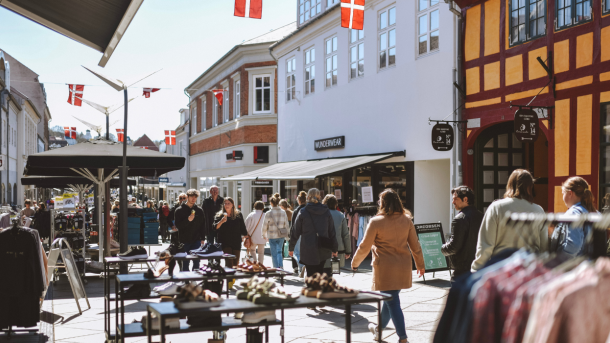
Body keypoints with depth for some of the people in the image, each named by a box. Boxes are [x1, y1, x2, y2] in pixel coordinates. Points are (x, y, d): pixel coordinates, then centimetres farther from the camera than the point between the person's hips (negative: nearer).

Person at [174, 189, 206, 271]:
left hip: (196, 240, 2)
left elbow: (203, 225, 12)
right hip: (184, 240, -2)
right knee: (185, 262, 4)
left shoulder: (199, 210, 8)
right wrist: (188, 220, -22)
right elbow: (177, 225, -7)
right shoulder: (179, 210, -1)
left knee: (196, 262, 2)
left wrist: (202, 238, 6)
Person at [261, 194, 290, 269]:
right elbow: (287, 225, 5)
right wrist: (286, 235, 20)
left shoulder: (268, 213, -11)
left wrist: (264, 235, 13)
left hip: (272, 236, -3)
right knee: (279, 251, 20)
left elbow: (265, 226, -4)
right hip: (281, 235, 3)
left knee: (274, 254, 8)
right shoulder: (283, 212, -2)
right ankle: (281, 267, 6)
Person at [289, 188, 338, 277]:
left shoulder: (302, 212, -3)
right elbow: (332, 232, 8)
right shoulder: (326, 212, 4)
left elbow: (296, 231, 2)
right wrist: (334, 249, 17)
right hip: (323, 250, 3)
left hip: (308, 250, -3)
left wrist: (291, 247, 13)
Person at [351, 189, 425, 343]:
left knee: (392, 302, 0)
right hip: (403, 268, 5)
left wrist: (354, 263, 10)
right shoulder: (406, 220, 1)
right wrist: (420, 264, 18)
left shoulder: (376, 222, -11)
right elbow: (415, 245, 6)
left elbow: (364, 247, -5)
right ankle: (379, 328, 39)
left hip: (385, 269, -5)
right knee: (390, 298, 20)